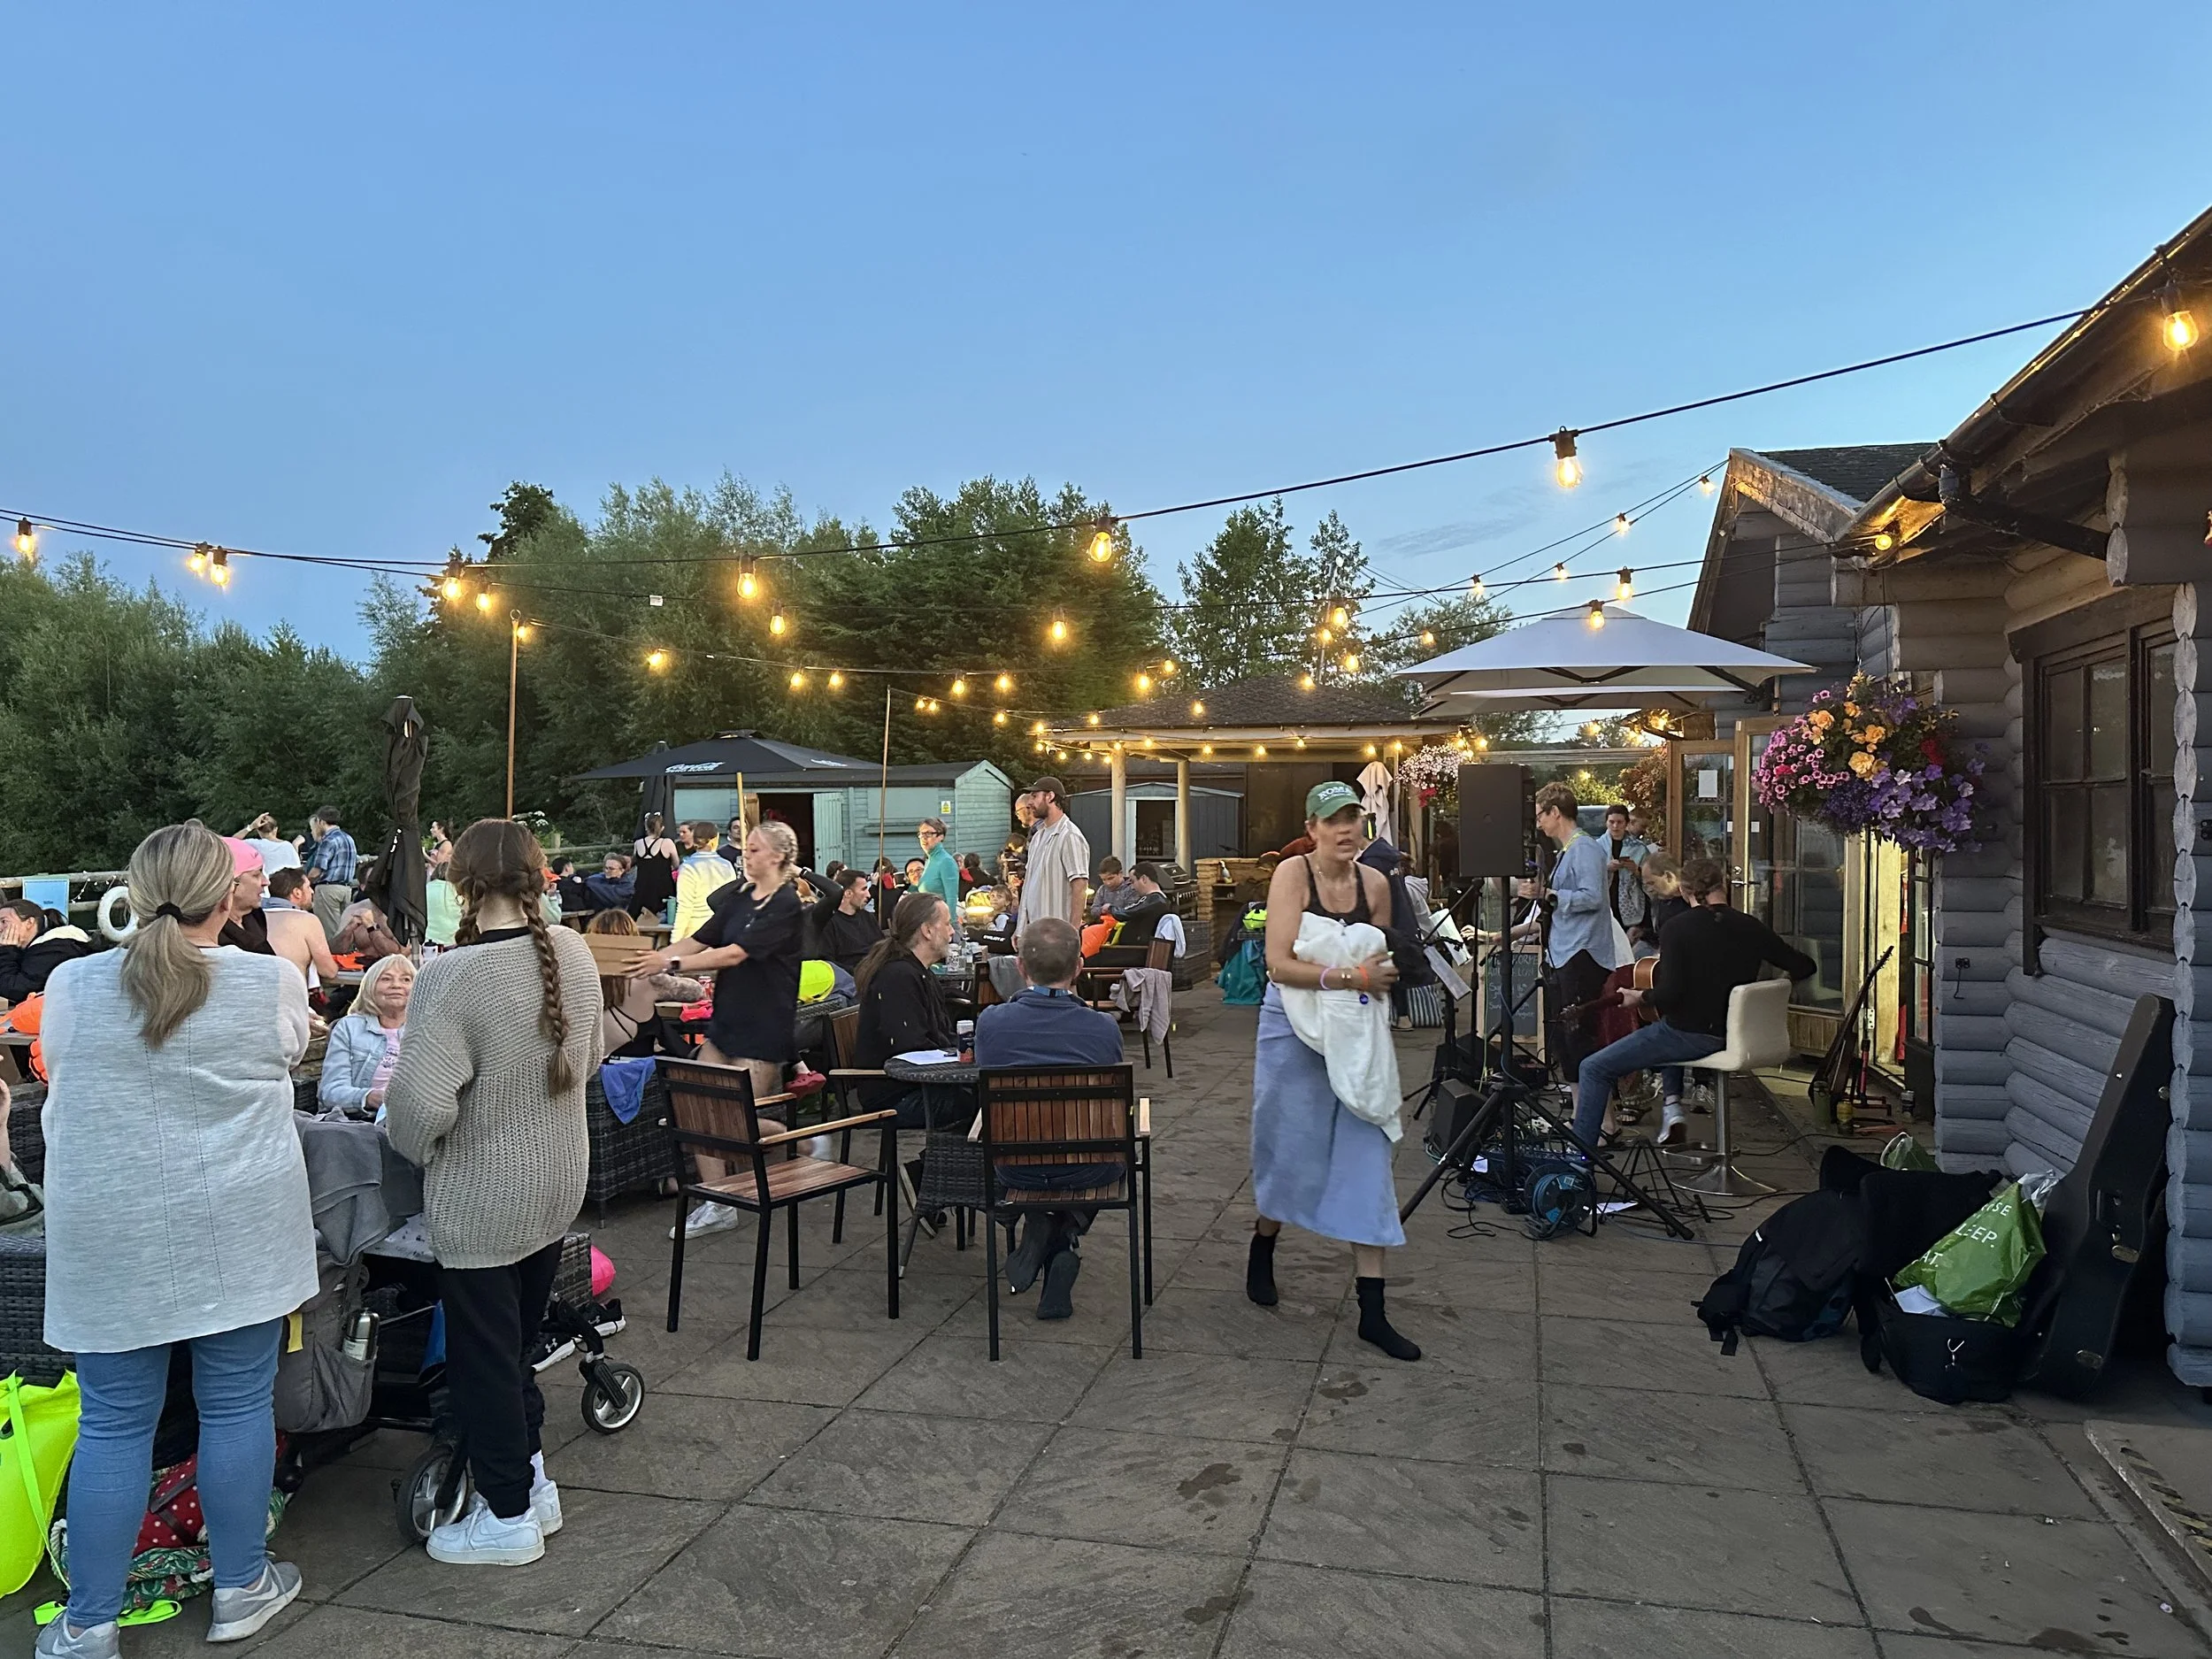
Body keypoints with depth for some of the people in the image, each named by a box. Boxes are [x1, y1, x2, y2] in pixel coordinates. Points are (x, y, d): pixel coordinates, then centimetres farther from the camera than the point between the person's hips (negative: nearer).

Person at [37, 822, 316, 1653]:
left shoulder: (70, 985, -3)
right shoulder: (273, 984, -8)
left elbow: (63, 1090, 13)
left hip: (108, 1236, 2)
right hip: (237, 1233, -1)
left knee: (113, 1423, 11)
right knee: (238, 1407, 10)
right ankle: (240, 1588, 24)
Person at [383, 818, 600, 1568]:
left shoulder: (454, 975, -25)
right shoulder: (573, 953, -4)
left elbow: (423, 1100, -28)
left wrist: (411, 1141, -6)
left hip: (481, 1203, -7)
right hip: (558, 1187, 7)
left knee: (484, 1357, 10)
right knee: (517, 1343, 23)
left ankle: (508, 1516, 24)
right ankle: (533, 1481, 35)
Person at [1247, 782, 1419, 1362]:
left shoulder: (1375, 883, 1)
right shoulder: (1293, 873, -13)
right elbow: (1279, 965, -23)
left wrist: (1383, 974, -5)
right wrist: (1349, 976, -25)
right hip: (1294, 1027, -4)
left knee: (1365, 1157, 0)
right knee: (1290, 1151, 9)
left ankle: (1372, 1313, 5)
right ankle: (1262, 1250, 41)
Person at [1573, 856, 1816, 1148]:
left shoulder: (1677, 929, -14)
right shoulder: (1751, 927, 1)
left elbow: (1669, 995, -22)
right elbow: (1806, 967, 6)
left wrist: (1640, 997, -4)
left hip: (1690, 1034, -7)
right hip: (1735, 1034, 7)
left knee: (1595, 1069, 3)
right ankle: (1672, 1103, 24)